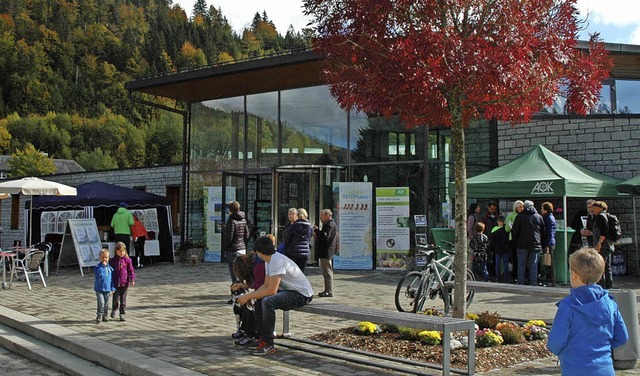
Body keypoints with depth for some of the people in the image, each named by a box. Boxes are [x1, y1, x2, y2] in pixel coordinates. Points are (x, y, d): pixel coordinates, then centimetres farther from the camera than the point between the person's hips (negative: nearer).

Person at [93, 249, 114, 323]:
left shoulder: (110, 268, 7)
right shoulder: (97, 267, -6)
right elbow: (99, 275, -25)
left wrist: (112, 289, 8)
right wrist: (103, 266, -22)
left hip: (107, 289, 4)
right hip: (99, 289, -4)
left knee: (106, 304, 10)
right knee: (101, 302, -16)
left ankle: (104, 316, 22)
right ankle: (99, 316, -8)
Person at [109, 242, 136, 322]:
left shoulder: (127, 260, 1)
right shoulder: (112, 261, 0)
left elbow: (131, 270, 2)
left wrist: (132, 279, -7)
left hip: (125, 283, 0)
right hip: (115, 283, 0)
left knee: (123, 299, 5)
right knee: (116, 299, 2)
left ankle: (122, 313, 13)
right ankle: (114, 309, 30)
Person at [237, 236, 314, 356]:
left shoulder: (277, 261, -23)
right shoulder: (269, 261, 9)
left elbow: (271, 290, -27)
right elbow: (266, 285, 13)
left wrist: (248, 297, -19)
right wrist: (249, 295, -1)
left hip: (302, 295, -11)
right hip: (290, 291, 11)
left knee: (268, 301, -29)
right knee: (259, 298, 10)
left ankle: (268, 344, -21)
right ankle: (262, 336, 13)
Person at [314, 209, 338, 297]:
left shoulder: (330, 225, -14)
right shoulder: (329, 224, 21)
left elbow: (325, 237, -25)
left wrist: (317, 230, -16)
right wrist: (317, 235, 10)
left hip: (326, 253, -11)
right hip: (325, 252, 11)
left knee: (327, 272, -8)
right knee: (326, 272, 14)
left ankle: (329, 291, -7)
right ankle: (327, 290, 20)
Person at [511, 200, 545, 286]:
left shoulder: (520, 216, -2)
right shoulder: (539, 217, 7)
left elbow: (514, 231, -3)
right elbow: (543, 232, 11)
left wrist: (515, 241, 11)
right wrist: (540, 243, 19)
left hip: (522, 245, -2)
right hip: (536, 245, 2)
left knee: (521, 265, 4)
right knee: (533, 265, 5)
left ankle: (521, 283, 4)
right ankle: (533, 283, 3)